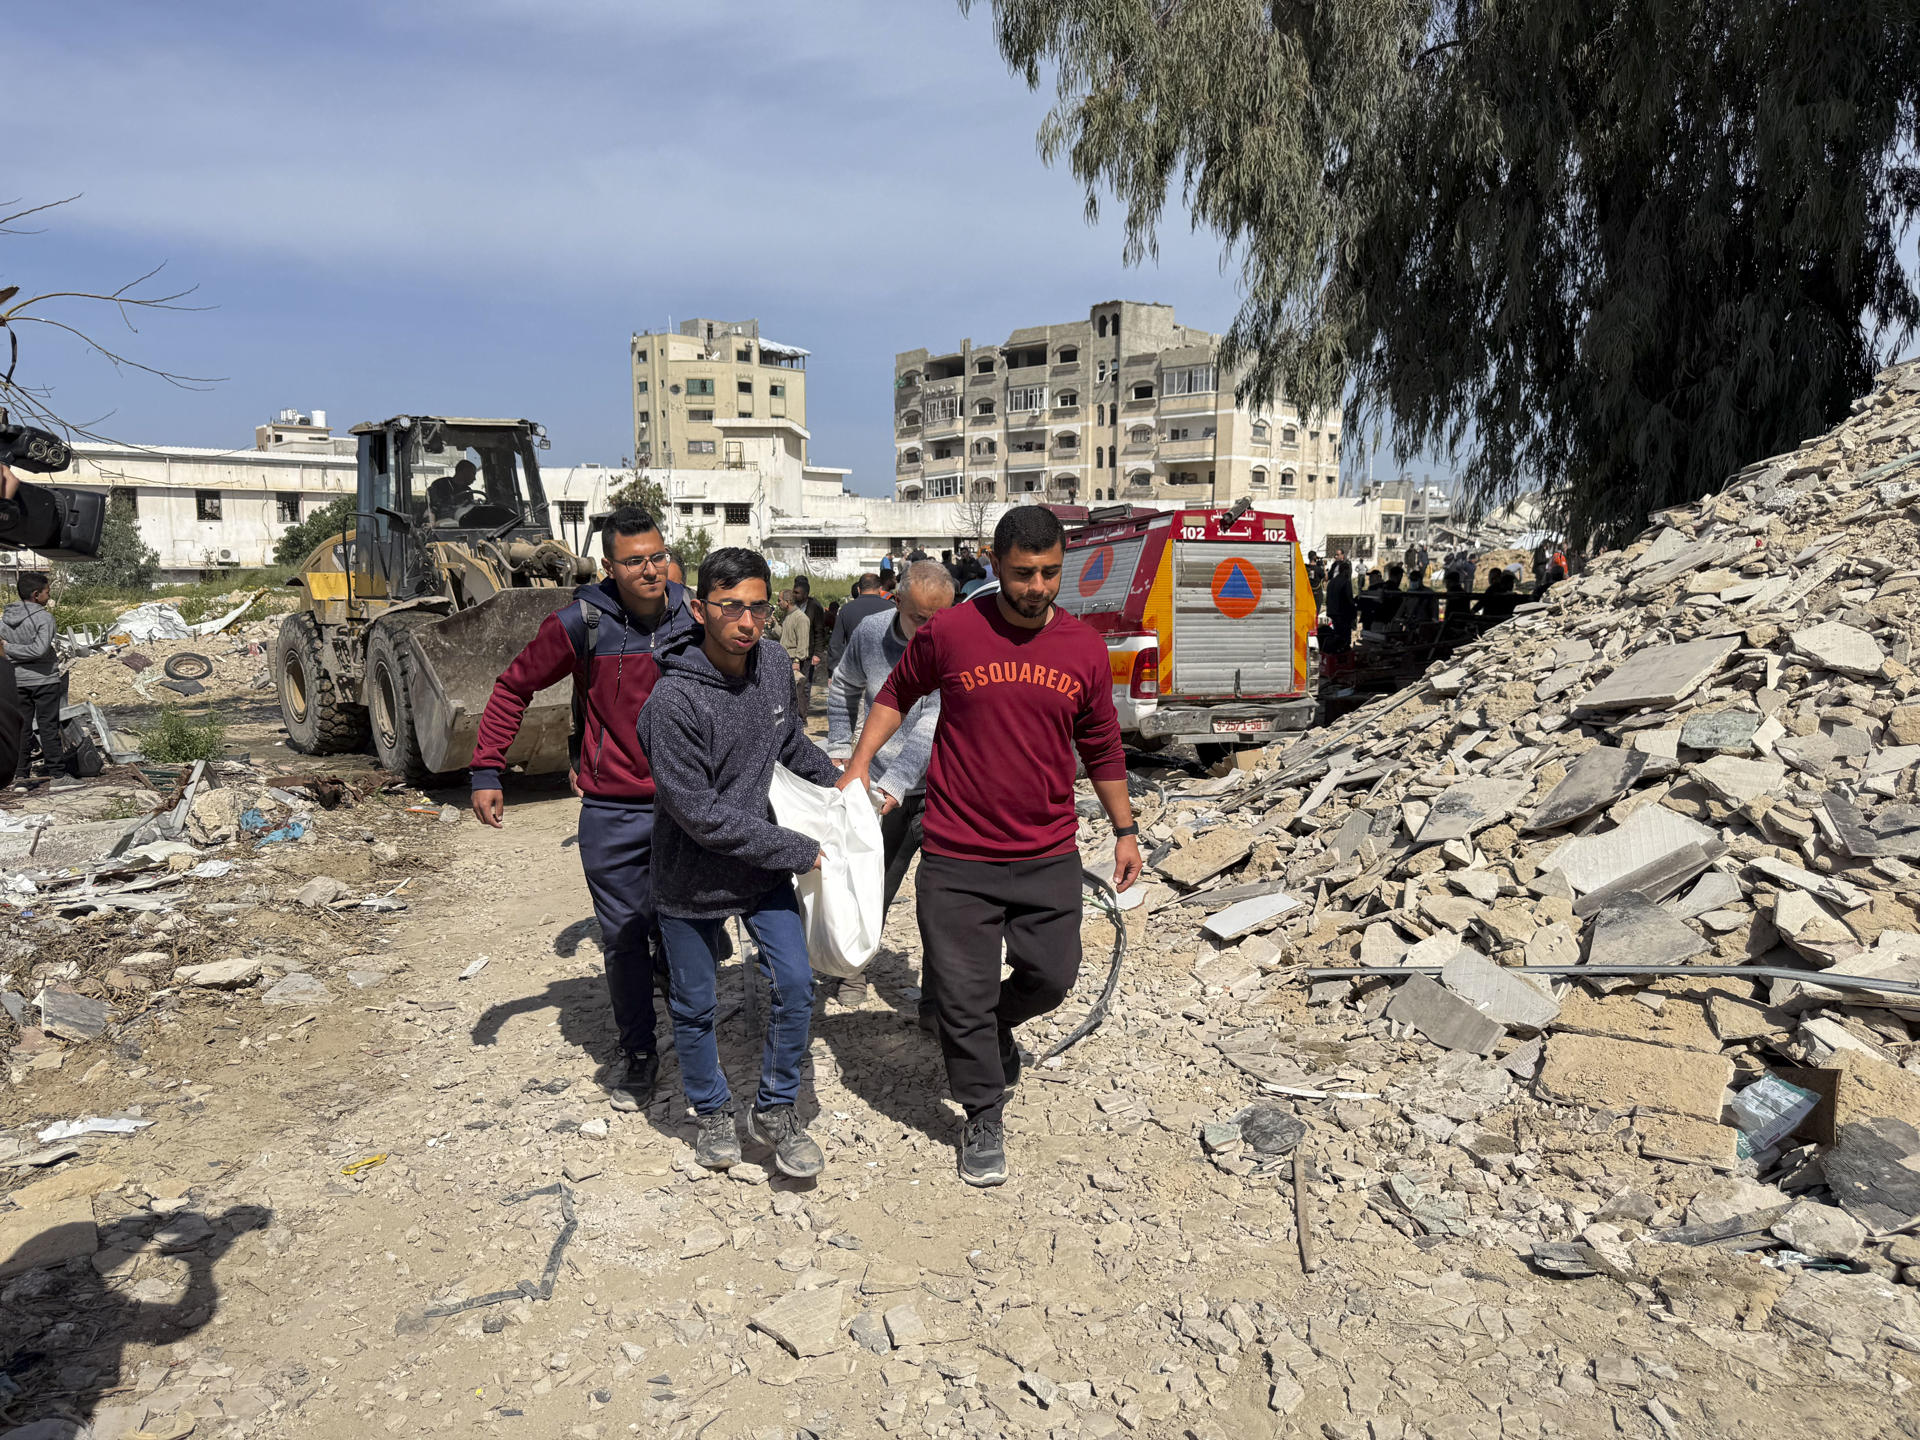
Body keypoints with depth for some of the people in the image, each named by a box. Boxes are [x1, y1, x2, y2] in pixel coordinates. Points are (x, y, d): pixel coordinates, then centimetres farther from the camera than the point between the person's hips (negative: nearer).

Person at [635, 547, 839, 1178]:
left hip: (765, 866, 5)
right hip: (693, 878, -4)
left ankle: (775, 1109, 22)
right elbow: (700, 815, -25)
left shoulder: (773, 661, -7)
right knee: (694, 1007, 12)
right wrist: (798, 848, -21)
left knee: (795, 984, 0)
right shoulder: (673, 701, -26)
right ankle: (713, 1112, 37)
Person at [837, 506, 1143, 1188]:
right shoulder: (949, 632, -8)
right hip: (957, 857, -2)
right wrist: (859, 763, 0)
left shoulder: (1084, 648, 0)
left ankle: (998, 1027, 43)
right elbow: (896, 695, 10)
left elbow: (1102, 747, 12)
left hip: (1049, 856, 2)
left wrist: (1124, 830, 16)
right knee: (963, 993, 5)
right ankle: (983, 1118, 26)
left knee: (1051, 977, 9)